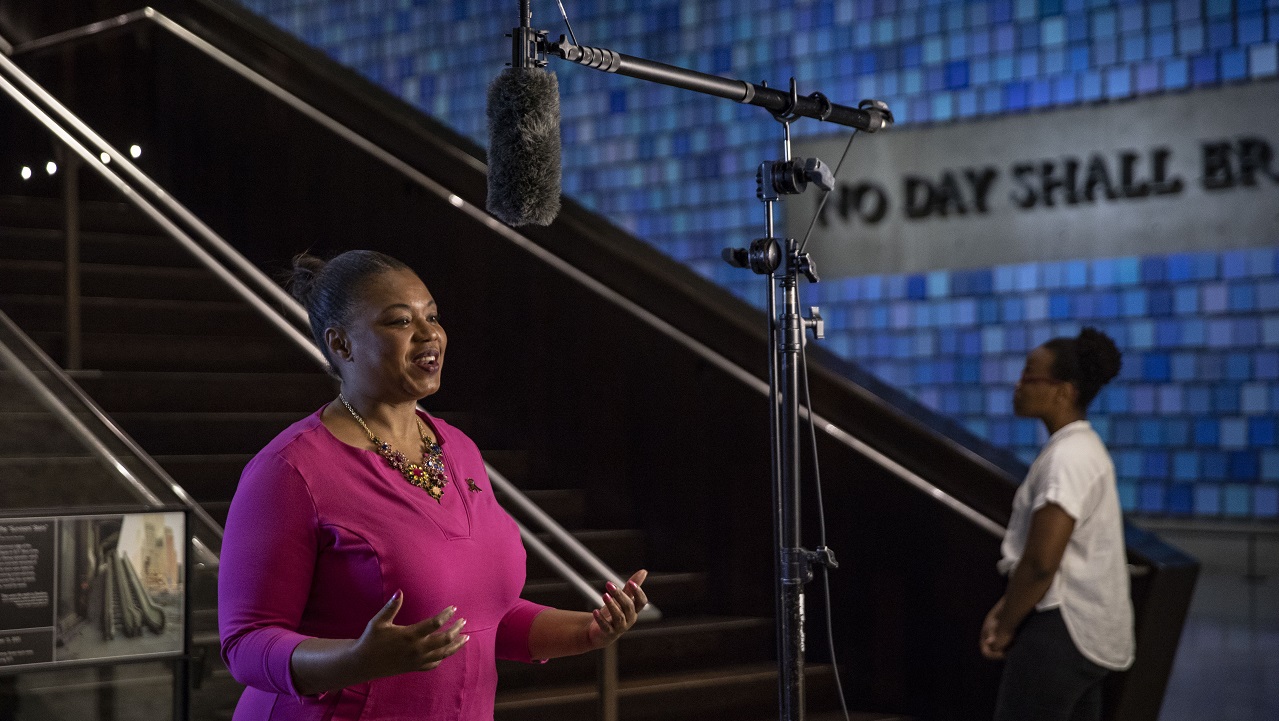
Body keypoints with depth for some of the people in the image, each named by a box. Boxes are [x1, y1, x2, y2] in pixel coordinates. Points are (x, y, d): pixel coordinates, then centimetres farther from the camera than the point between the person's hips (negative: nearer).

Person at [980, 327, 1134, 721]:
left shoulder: (1067, 458, -18)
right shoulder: (1080, 448, 15)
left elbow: (1041, 563, -23)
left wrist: (1005, 628, -11)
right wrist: (1003, 610, 12)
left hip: (1061, 631, -10)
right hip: (1087, 631, 10)